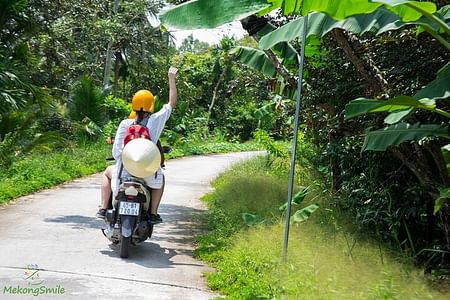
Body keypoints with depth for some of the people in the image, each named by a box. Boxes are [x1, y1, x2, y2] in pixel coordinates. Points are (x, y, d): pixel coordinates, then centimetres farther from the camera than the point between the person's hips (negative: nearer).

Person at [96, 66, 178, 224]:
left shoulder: (125, 124, -8)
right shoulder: (156, 120, -7)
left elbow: (116, 151, -9)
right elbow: (172, 103, 7)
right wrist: (171, 79, 15)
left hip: (124, 174, 0)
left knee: (107, 172, 33)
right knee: (160, 178, 35)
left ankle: (104, 208, 26)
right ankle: (153, 213, 24)